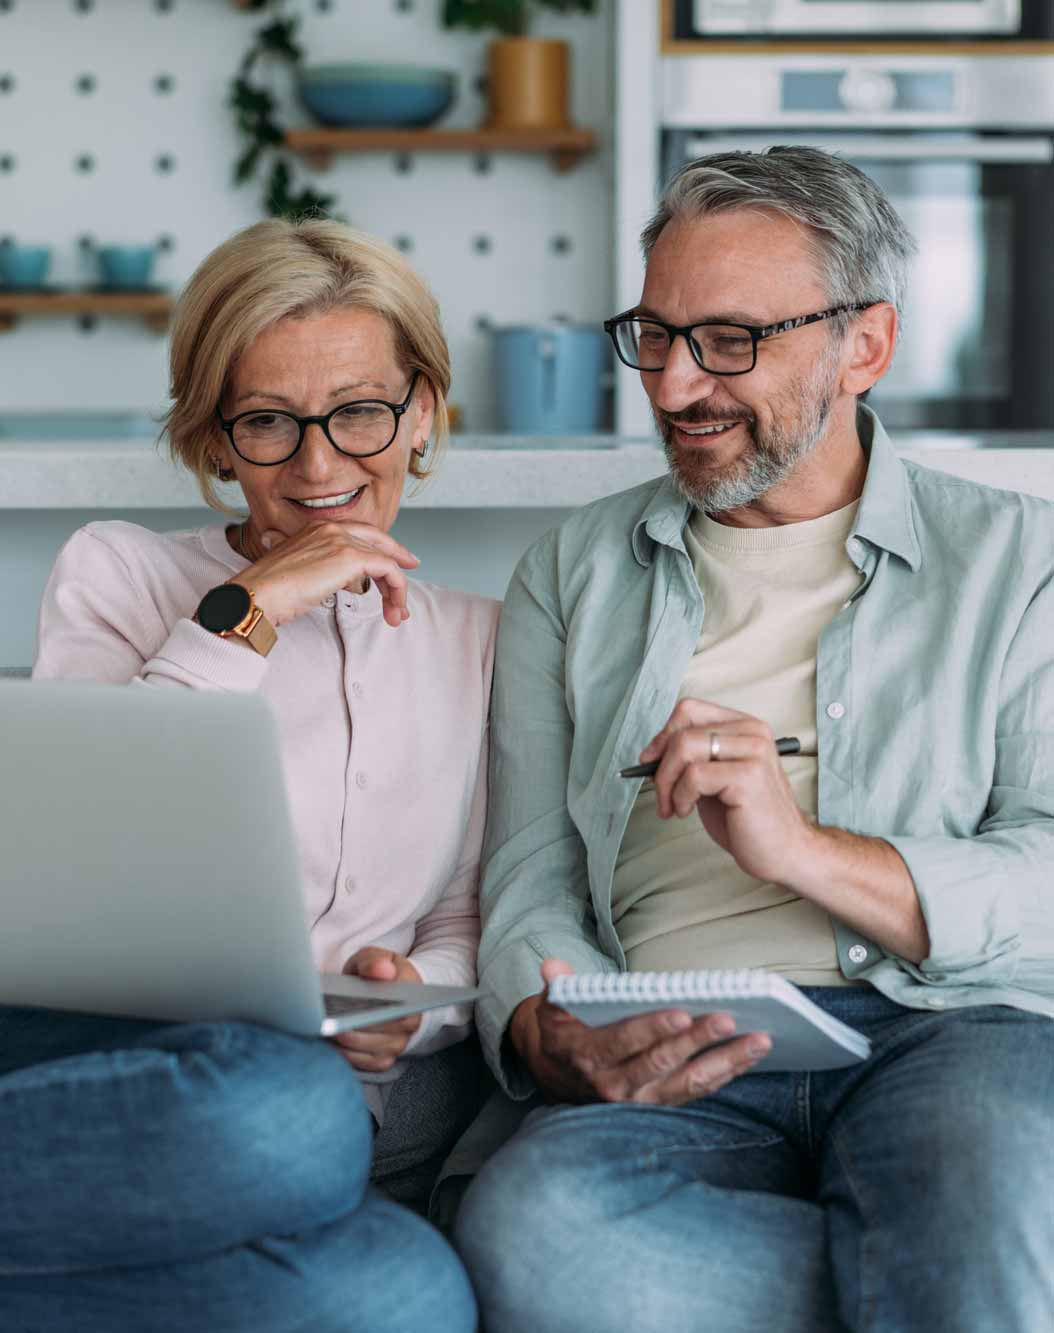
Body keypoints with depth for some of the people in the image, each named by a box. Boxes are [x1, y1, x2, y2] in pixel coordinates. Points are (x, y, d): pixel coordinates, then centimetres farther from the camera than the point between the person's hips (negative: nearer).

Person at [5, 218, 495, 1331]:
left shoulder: (480, 640, 20)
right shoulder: (118, 572, 11)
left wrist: (413, 1000, -5)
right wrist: (246, 612, -7)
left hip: (351, 1087, 4)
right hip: (100, 1053, -3)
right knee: (281, 1112, -41)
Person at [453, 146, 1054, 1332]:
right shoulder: (573, 575, 20)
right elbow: (530, 883, 11)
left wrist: (800, 848, -14)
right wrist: (551, 1041, -12)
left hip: (944, 1032, -3)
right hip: (684, 1066, 4)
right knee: (525, 1227, -32)